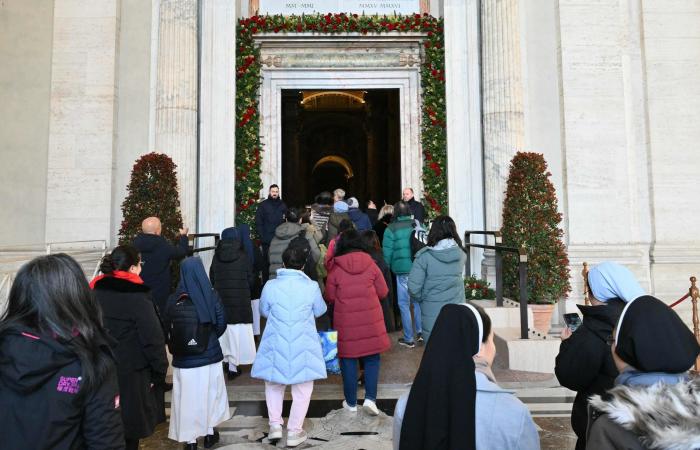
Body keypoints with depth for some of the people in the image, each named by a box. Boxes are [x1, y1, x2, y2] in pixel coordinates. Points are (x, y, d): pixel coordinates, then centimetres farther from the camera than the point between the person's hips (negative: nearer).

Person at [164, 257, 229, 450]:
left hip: (183, 359, -1)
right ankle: (209, 433, 32)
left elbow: (168, 328, -5)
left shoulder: (174, 299, -11)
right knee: (210, 394, 19)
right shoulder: (211, 295, -11)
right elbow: (221, 324, -6)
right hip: (210, 355, 1)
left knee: (187, 397, 12)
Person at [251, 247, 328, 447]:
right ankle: (294, 432, 20)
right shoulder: (311, 287, -11)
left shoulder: (270, 286, -8)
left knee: (274, 384, 23)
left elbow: (264, 311, 8)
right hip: (303, 346, -1)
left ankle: (275, 425, 21)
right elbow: (320, 311, 6)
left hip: (276, 346, 1)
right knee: (302, 390, 13)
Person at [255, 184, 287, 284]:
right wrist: (262, 236, -9)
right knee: (267, 262, 2)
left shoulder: (283, 205, 10)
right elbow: (258, 222, -1)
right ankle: (265, 282, 9)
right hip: (267, 240, -2)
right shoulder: (263, 205, 4)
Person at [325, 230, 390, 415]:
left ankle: (351, 402, 19)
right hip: (371, 320, 1)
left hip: (346, 321, 0)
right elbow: (383, 292, 2)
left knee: (348, 360, 9)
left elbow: (330, 297, 1)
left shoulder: (335, 268, -5)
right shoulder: (371, 264, -3)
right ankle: (370, 398, 5)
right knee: (372, 358, 13)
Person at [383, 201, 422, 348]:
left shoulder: (391, 229, -5)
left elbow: (387, 253, -6)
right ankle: (421, 331, 18)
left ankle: (409, 339, 11)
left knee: (404, 304, 6)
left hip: (402, 271, -3)